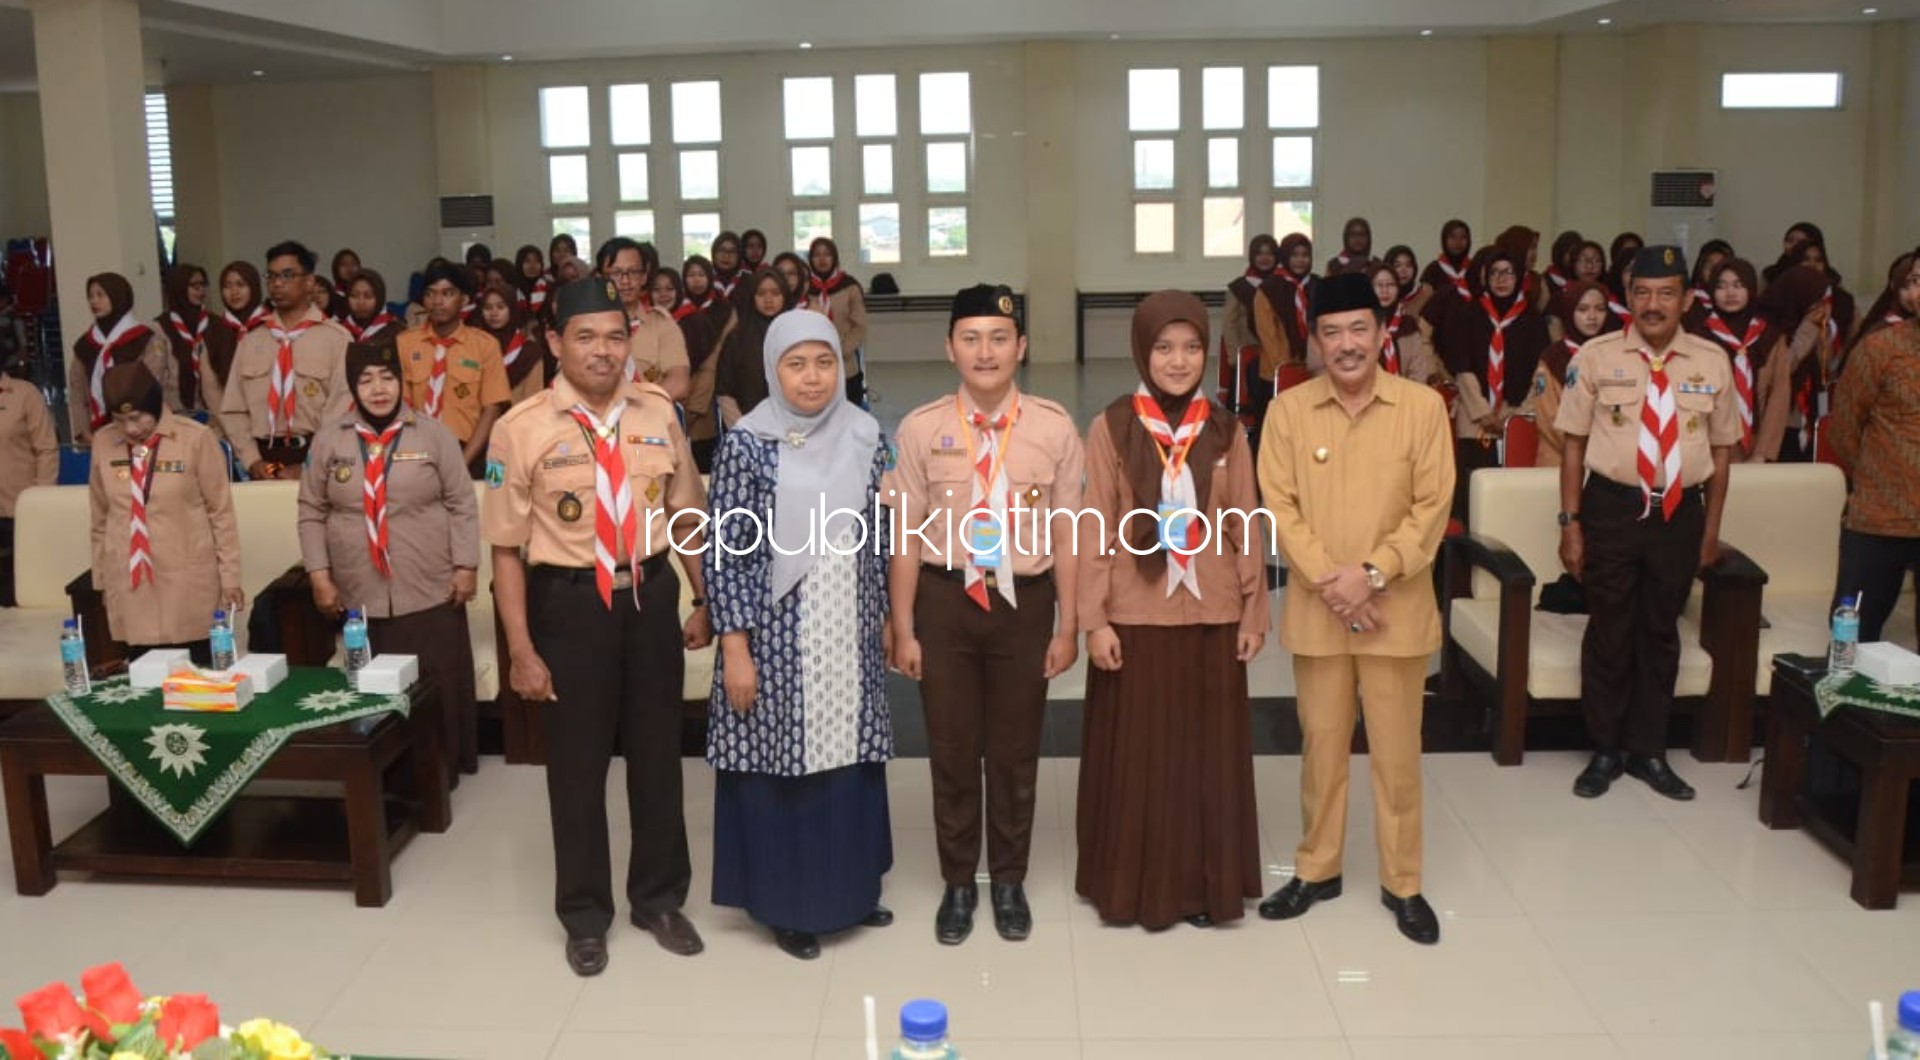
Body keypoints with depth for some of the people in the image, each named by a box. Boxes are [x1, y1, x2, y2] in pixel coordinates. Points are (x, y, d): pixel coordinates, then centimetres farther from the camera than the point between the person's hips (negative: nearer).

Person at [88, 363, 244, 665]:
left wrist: (230, 578, -1)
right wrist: (101, 579, 14)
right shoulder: (103, 442, 4)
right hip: (129, 587, 3)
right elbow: (100, 517, 13)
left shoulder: (195, 439, -6)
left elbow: (221, 512, -1)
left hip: (189, 585, -2)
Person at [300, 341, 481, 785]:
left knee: (436, 689, 3)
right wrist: (319, 576, 1)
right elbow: (312, 513, 7)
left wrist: (466, 567, -5)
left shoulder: (433, 435, 0)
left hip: (430, 593, -1)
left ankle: (439, 769, 18)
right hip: (359, 596, 1)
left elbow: (461, 505, 1)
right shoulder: (329, 439, 4)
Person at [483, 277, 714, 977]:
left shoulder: (658, 413, -1)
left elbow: (685, 514, 9)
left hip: (651, 594, 3)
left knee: (657, 753, 16)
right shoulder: (522, 429, -12)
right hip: (570, 603, -3)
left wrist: (703, 602, 10)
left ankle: (660, 899, 36)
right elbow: (507, 548, -10)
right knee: (577, 763, 11)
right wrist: (522, 650, -11)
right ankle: (585, 915, 31)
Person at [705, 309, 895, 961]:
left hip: (849, 633, 4)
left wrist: (885, 620, 10)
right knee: (782, 763, 5)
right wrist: (735, 649, -13)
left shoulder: (865, 438, 2)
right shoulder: (747, 444, -10)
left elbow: (880, 539, 9)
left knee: (849, 757, 13)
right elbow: (728, 552, -10)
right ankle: (789, 904, 21)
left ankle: (851, 887, 31)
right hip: (778, 634, -4)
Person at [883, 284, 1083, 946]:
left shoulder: (1054, 429, -5)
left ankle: (1009, 880, 33)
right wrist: (903, 629, -1)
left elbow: (1066, 535, -1)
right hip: (945, 598, 0)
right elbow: (906, 536, -1)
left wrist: (1066, 627, 0)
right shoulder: (921, 430, -5)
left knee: (1016, 751, 13)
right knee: (952, 749, 12)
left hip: (1025, 599, 0)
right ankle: (958, 883, 31)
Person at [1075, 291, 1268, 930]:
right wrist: (1093, 619, -9)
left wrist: (1255, 610, 4)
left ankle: (1204, 883, 23)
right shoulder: (1110, 429, -5)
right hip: (1135, 616, -2)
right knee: (1136, 754, 6)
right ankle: (1135, 883, 20)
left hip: (1211, 615, 2)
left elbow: (1245, 526, 6)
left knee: (1210, 752, 9)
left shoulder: (1225, 431, 3)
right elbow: (1094, 530, -5)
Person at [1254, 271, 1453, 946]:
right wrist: (1328, 580, -13)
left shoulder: (1422, 406, -5)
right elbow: (1279, 505, -3)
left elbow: (1432, 506, -6)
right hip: (1316, 609, 1)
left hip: (1396, 608, -1)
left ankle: (1402, 883, 23)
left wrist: (1372, 573, -15)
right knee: (1321, 745, 13)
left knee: (1396, 751, 8)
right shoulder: (1289, 410, -2)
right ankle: (1317, 869, 28)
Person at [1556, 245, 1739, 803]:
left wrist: (1711, 528, 7)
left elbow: (1721, 448, 7)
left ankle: (1649, 751, 29)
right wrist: (1571, 523, -7)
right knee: (1608, 630, 9)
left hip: (1681, 511, 2)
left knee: (1661, 632, 14)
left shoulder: (1712, 361, 1)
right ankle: (1605, 751, 24)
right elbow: (1574, 443, -4)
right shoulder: (1597, 356, -6)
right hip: (1612, 507, -2)